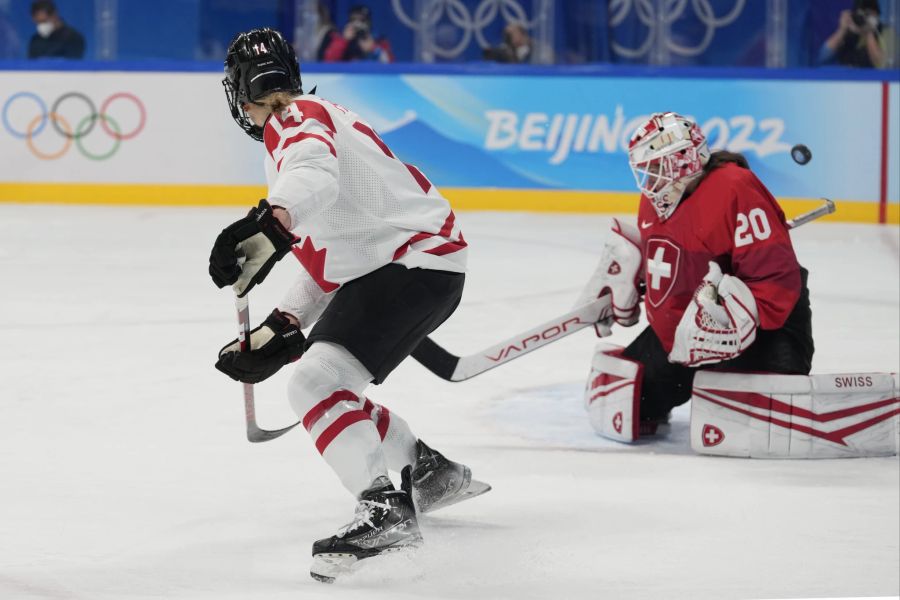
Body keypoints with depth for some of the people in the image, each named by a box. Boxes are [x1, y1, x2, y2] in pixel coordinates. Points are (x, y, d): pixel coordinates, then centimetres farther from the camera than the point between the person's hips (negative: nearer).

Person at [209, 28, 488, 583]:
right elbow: (325, 260, 26)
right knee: (328, 384, 24)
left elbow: (315, 176, -36)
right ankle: (432, 472, 33)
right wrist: (282, 329, 17)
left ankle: (387, 511, -37)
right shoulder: (313, 123, 25)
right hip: (379, 265, 11)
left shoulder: (298, 120, -8)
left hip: (415, 261, -11)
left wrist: (269, 223, -54)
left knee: (316, 382, -24)